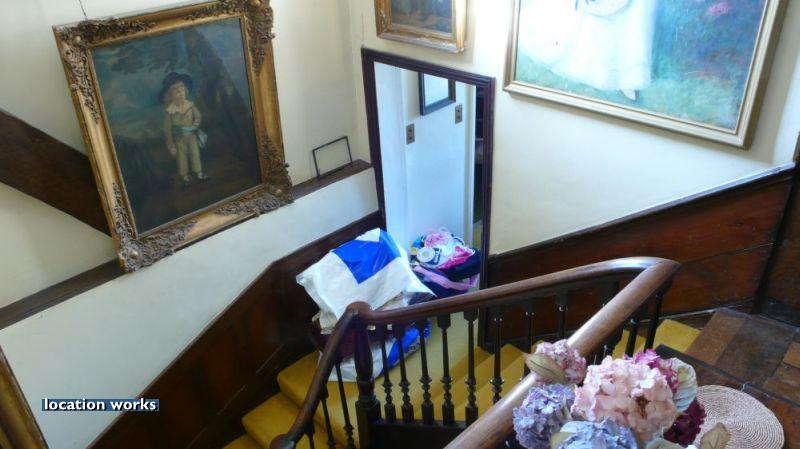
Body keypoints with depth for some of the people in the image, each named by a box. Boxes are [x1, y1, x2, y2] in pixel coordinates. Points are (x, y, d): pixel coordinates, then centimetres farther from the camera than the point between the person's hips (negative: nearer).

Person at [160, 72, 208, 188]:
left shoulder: (190, 105, -15)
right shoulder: (169, 111, -24)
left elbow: (198, 116, 4)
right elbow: (167, 129, -15)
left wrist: (195, 125, -14)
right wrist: (171, 145, -11)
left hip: (192, 136, 3)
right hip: (179, 139, -3)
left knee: (195, 155, 19)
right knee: (182, 159, 15)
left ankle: (199, 173, 39)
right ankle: (185, 177, 33)